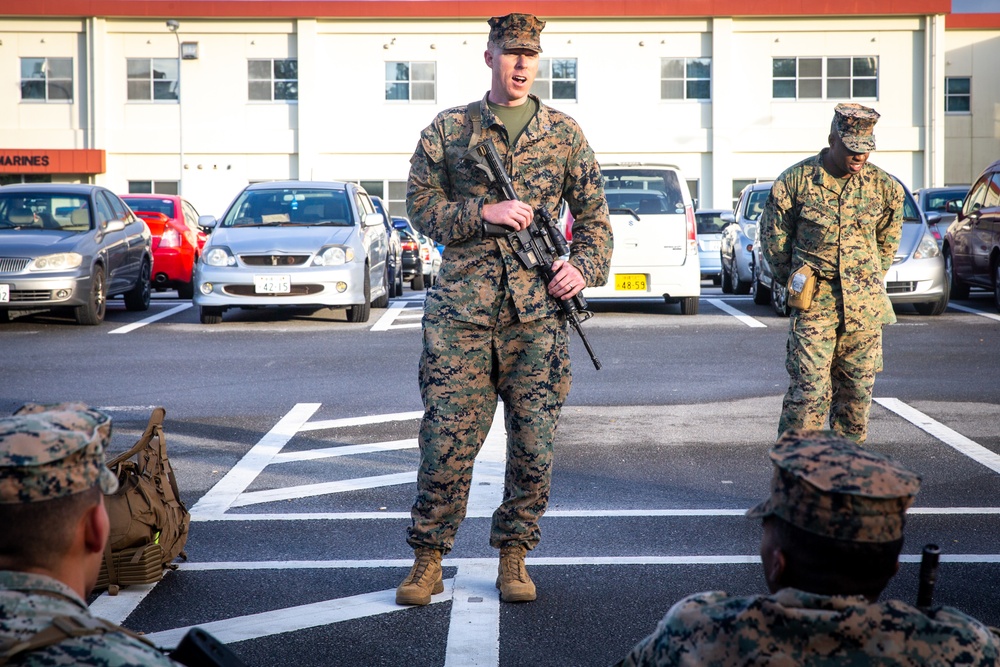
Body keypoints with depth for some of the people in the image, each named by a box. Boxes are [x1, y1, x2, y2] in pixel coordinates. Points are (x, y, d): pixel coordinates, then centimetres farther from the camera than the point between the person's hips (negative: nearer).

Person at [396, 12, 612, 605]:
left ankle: (514, 555, 18)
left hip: (538, 312, 1)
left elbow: (594, 213, 14)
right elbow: (421, 205, 5)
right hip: (461, 309, -1)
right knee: (447, 439, -1)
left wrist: (585, 266, -3)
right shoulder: (448, 130, 8)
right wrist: (483, 212, -10)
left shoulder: (564, 133, 12)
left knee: (534, 444, 3)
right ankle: (429, 559, 11)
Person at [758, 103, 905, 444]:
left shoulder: (884, 186, 4)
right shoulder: (796, 180, -4)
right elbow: (773, 237, 7)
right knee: (809, 390, -11)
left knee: (857, 390, 8)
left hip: (864, 309, 3)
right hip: (813, 306, -3)